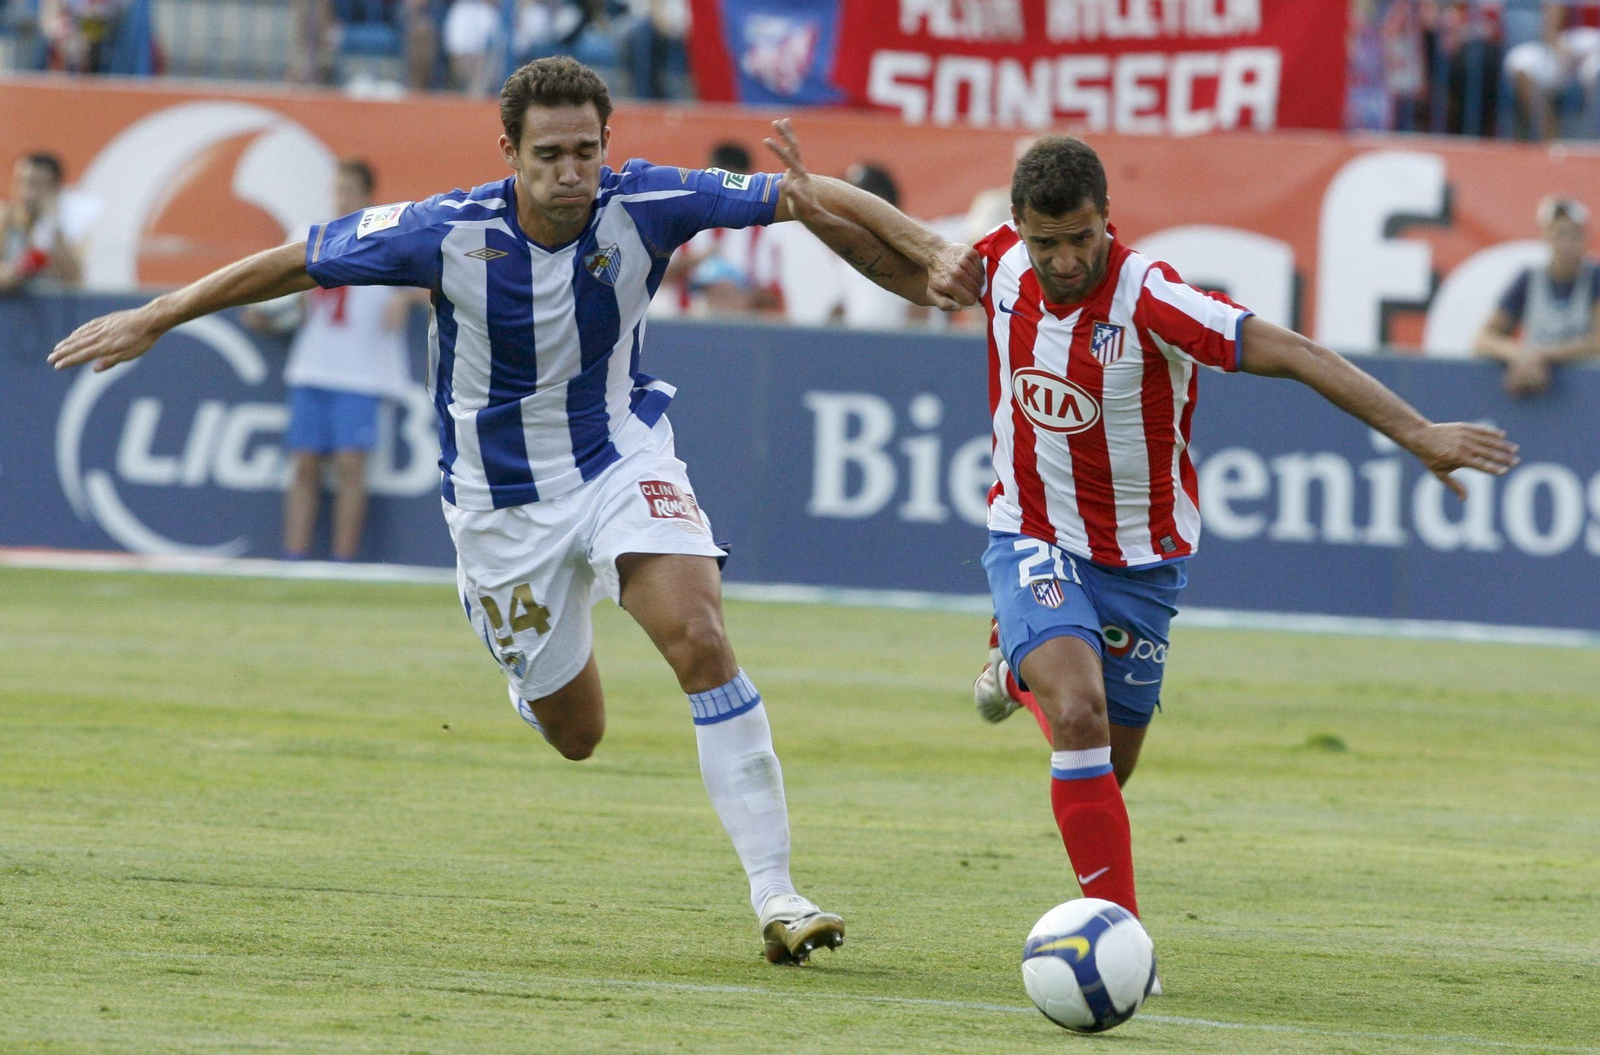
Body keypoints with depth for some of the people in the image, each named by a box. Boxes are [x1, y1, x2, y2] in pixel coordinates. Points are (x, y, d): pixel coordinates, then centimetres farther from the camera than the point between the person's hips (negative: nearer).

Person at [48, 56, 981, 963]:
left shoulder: (643, 205, -20)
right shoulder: (451, 233, -22)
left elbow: (810, 198, -15)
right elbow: (296, 262, -10)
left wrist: (930, 257, -21)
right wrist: (151, 321, -5)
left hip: (621, 459, 0)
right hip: (501, 499, 0)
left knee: (700, 638, -25)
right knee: (575, 734, 9)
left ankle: (775, 894, -23)